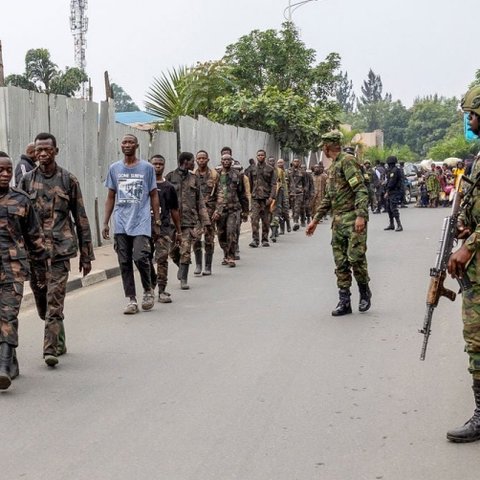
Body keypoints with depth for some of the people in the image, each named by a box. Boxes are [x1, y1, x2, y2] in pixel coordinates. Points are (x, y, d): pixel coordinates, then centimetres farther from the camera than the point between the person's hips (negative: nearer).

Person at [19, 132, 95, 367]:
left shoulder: (69, 180, 3)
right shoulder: (27, 180, 8)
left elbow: (81, 218, 6)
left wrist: (86, 255, 4)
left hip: (60, 249, -3)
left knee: (55, 302, -10)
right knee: (42, 303, 10)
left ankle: (51, 349, -10)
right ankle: (59, 342, 28)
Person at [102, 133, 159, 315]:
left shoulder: (147, 168, 4)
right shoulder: (114, 168, 10)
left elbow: (154, 196, 7)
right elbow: (111, 197, 14)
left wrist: (157, 222, 4)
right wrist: (105, 223, 8)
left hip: (141, 223, -3)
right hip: (121, 225, 3)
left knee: (140, 257, -15)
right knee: (124, 262, 2)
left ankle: (148, 290, 9)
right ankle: (131, 299, 10)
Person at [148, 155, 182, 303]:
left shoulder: (169, 187, 12)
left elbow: (174, 210, 16)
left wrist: (178, 231, 15)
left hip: (164, 227, 0)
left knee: (162, 259, -7)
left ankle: (162, 291, -5)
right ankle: (152, 283, 27)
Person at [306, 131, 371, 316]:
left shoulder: (347, 161, -8)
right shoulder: (332, 167, 20)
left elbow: (361, 190, -17)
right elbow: (328, 198, 26)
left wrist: (361, 215, -27)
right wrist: (315, 220, 24)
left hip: (353, 219, -9)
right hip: (338, 221, 9)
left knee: (355, 257, -11)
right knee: (340, 262, 5)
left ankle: (365, 292, 11)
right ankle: (344, 302, 8)